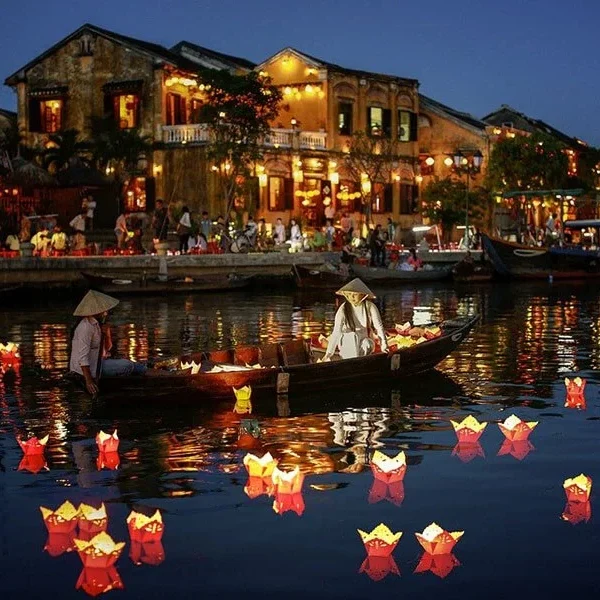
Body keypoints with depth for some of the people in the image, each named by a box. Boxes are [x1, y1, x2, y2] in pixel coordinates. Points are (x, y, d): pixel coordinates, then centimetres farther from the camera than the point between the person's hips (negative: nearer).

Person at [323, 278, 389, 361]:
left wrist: (384, 345, -26)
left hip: (365, 342, 1)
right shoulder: (343, 308, -10)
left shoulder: (370, 307, -9)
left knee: (367, 344, -21)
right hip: (347, 344, -1)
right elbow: (336, 332, -15)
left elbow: (379, 327, -14)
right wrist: (329, 353, -22)